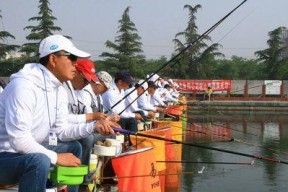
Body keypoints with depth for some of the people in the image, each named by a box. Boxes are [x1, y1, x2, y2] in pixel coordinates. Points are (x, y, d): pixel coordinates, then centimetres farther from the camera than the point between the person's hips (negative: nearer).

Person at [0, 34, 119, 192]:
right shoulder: (24, 85, -27)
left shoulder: (59, 90, 4)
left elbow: (60, 130, 7)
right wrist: (56, 157, -22)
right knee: (39, 161, -36)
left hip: (29, 150, 10)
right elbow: (18, 139, -31)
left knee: (74, 147, 15)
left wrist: (93, 126, -7)